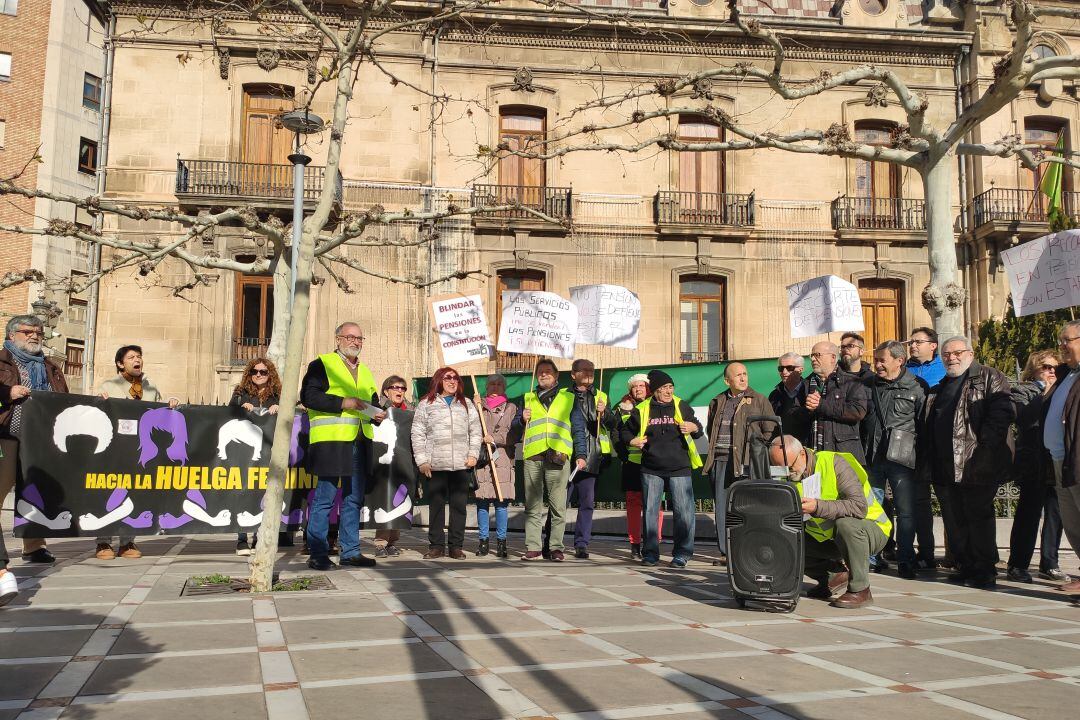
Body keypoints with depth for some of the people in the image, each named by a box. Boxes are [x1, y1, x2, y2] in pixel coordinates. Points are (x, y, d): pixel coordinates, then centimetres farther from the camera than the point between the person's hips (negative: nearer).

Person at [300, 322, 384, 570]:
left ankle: (350, 551, 18)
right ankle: (318, 554, 3)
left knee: (354, 499, 11)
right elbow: (308, 396, -11)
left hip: (359, 443, 7)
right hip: (331, 440, -7)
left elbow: (373, 399, 30)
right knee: (324, 498, -4)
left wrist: (378, 413, 7)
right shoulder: (322, 364, 1)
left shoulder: (364, 371, 23)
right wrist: (343, 403, -18)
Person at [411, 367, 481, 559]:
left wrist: (473, 455, 1)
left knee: (459, 505, 4)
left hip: (462, 465, 2)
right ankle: (436, 545, 11)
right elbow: (418, 434, 3)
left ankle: (456, 546, 11)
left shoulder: (466, 404, 14)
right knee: (436, 505, 3)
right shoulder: (426, 404, 7)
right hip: (435, 465, -2)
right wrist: (422, 461, -4)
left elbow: (476, 432, 13)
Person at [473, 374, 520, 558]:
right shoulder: (478, 407, 14)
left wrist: (494, 438, -7)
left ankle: (501, 542, 6)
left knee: (501, 502, -2)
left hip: (503, 461, -1)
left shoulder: (511, 408, 11)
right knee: (482, 501, 0)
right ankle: (483, 541, 9)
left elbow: (516, 434, 1)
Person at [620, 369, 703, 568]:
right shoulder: (642, 410, 5)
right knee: (650, 510, 4)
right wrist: (632, 441, -2)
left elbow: (698, 429, 13)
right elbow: (625, 430, 18)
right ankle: (650, 552, 15)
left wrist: (694, 428, -10)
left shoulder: (681, 406, 5)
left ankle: (682, 553, 9)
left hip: (679, 469, -1)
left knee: (683, 510, -3)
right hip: (651, 470, 1)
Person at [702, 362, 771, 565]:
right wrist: (713, 452, 12)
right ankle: (725, 552, 10)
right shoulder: (717, 402, 17)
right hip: (720, 460, 4)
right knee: (721, 508, 4)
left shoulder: (759, 401, 5)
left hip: (746, 462, -4)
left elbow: (770, 431, 3)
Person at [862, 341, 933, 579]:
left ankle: (905, 560, 9)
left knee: (907, 511, 0)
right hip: (873, 459, 4)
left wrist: (919, 453, -3)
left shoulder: (916, 387, -1)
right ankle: (869, 558, 16)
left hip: (901, 460, -4)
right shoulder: (869, 385, 11)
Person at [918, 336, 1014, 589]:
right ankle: (964, 567, 19)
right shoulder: (941, 387, 22)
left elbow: (1002, 413, -14)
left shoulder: (989, 378, 0)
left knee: (979, 516, -3)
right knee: (953, 520, 10)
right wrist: (927, 461, 15)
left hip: (976, 465, -7)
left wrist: (983, 446, -22)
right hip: (945, 468, 7)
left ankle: (985, 571, 6)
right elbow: (927, 427, 25)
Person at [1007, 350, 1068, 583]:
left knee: (1055, 515, 7)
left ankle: (1049, 564, 17)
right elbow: (1024, 419, -15)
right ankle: (1017, 566, 0)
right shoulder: (1022, 392, 3)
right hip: (1034, 465, -6)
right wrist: (1045, 396, -15)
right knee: (1029, 515, -5)